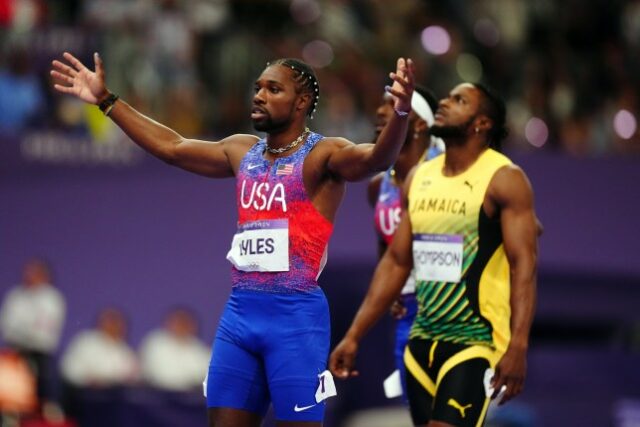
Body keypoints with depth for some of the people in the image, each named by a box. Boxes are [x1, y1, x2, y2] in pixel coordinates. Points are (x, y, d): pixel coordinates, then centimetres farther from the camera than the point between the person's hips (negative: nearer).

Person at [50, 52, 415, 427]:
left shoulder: (323, 155, -6)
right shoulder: (242, 152, 14)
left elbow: (376, 158, -25)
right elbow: (170, 146, 23)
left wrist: (402, 112, -46)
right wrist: (106, 101, 23)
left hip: (296, 315, -7)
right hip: (240, 312, 7)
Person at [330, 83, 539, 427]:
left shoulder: (504, 179, -10)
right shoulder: (419, 178, 11)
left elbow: (524, 265, -16)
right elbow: (396, 262, 15)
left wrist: (518, 346, -27)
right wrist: (354, 336, 12)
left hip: (476, 340, -7)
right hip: (422, 339, 7)